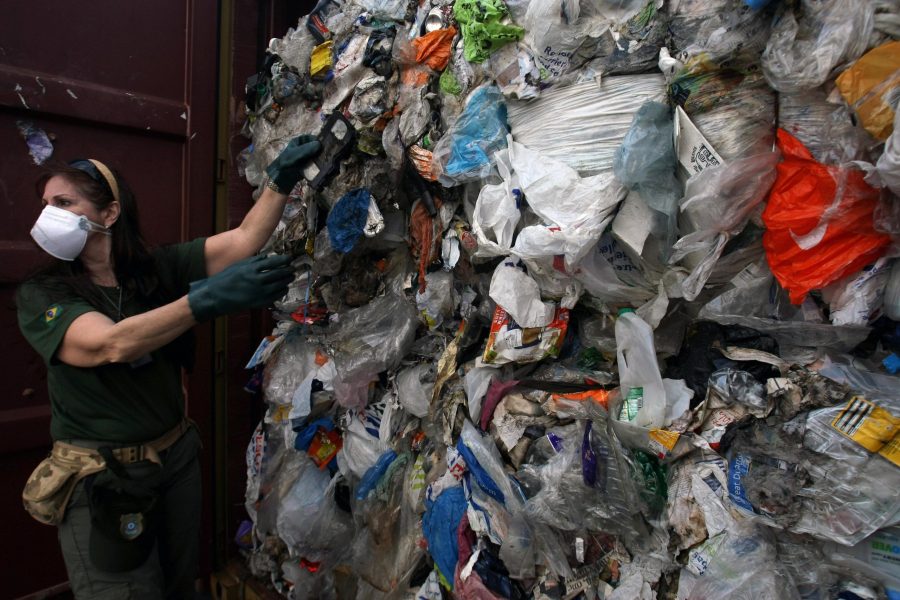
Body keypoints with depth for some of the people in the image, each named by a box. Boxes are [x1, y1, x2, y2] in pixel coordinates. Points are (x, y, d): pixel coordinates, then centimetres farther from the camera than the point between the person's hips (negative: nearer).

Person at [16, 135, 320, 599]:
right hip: (100, 480, -3)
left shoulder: (157, 268, -2)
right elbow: (111, 344, -28)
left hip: (177, 458, 3)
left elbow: (244, 240, -11)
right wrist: (208, 298, -40)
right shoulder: (40, 296, -10)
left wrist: (280, 180, -23)